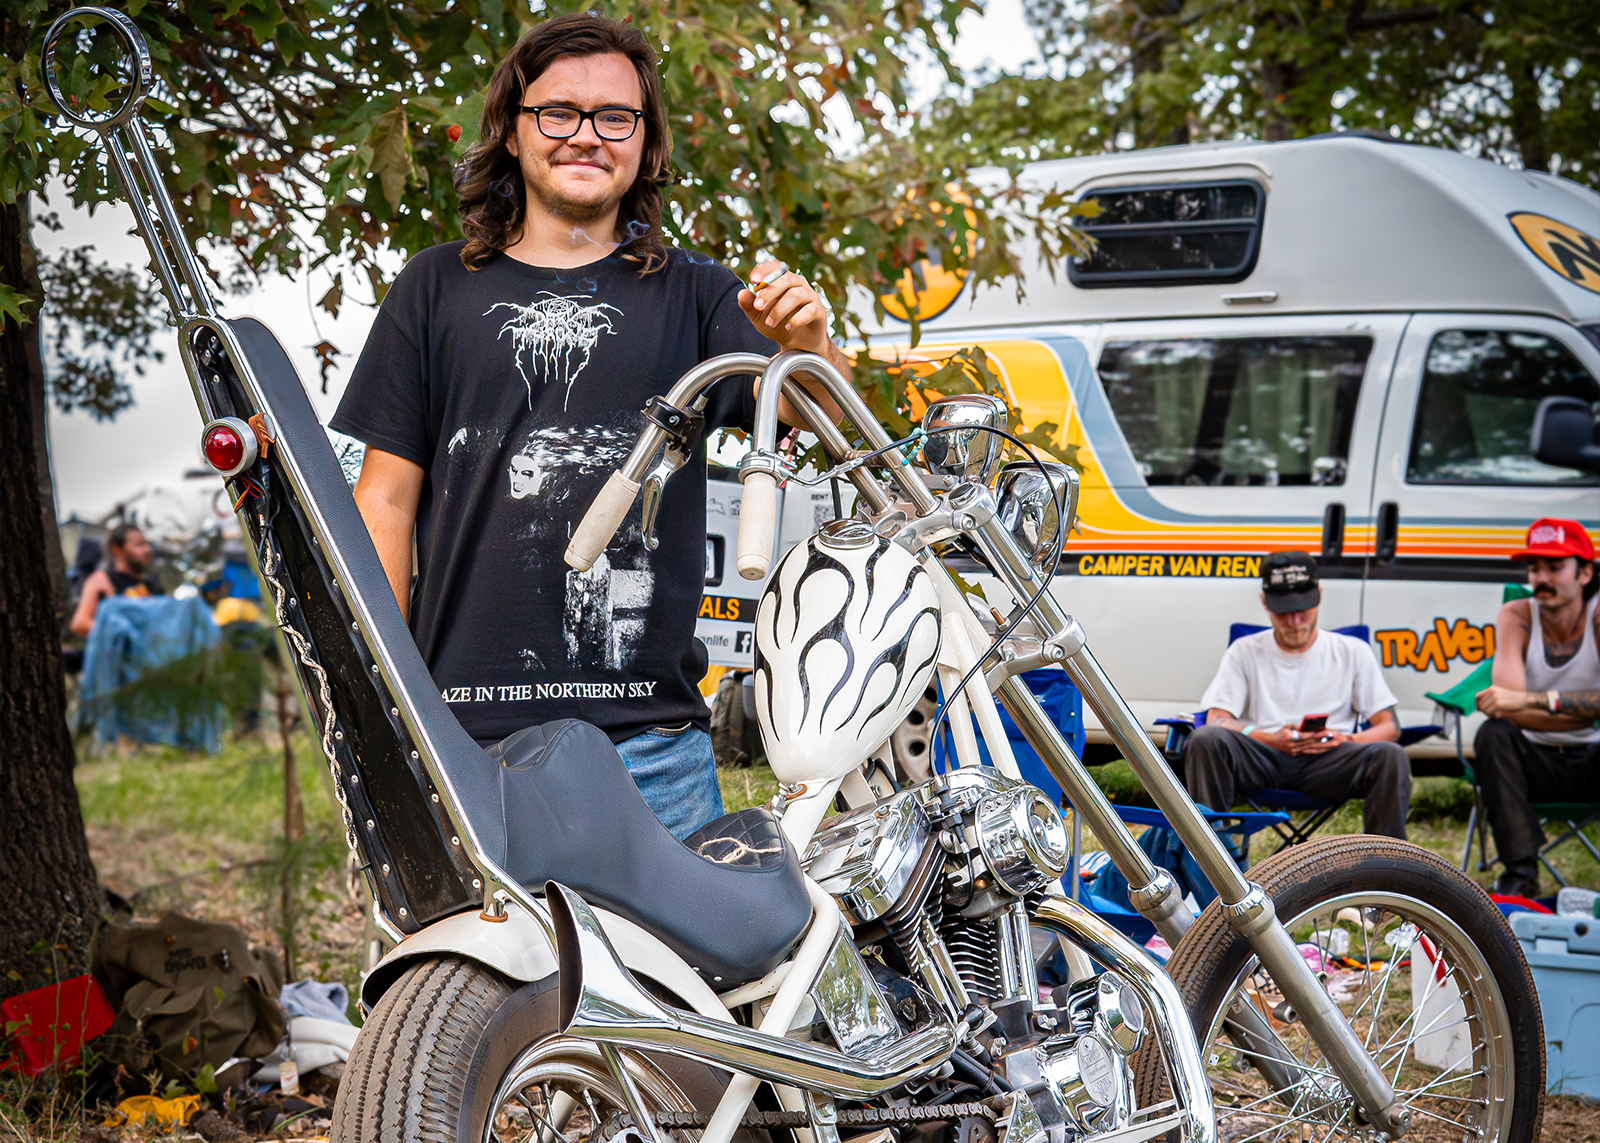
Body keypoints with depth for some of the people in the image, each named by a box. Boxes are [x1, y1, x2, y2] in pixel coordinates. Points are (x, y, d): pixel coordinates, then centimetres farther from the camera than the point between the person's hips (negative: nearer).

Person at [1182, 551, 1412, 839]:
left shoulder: (1352, 652, 16)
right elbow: (1216, 720, 3)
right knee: (1204, 741, -30)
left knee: (1390, 756, -30)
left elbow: (1390, 726, 9)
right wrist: (1271, 738, -17)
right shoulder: (1245, 652, 16)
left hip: (1329, 763, 0)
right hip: (1261, 760, 0)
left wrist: (1344, 740, -14)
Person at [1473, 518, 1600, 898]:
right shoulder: (1517, 617, -8)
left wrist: (1531, 700, -40)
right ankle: (1521, 871, -27)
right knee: (1493, 734, -28)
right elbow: (1508, 704, -21)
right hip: (1538, 760, 2)